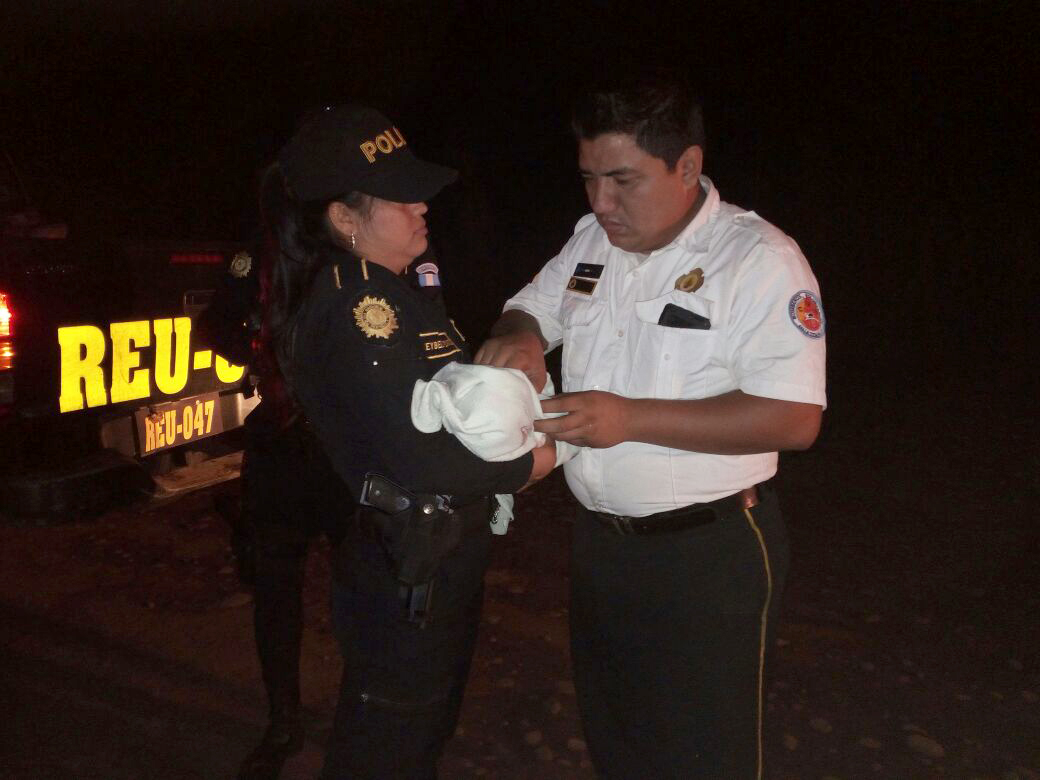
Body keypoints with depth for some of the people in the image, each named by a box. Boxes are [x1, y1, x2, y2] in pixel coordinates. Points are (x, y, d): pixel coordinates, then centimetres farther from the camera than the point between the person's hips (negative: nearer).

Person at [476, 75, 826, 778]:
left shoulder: (760, 259, -16)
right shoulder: (593, 240, 5)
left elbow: (794, 419, -22)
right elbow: (531, 309, 18)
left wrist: (629, 418, -26)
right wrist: (519, 338, -8)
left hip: (708, 557, -6)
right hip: (600, 539, 6)